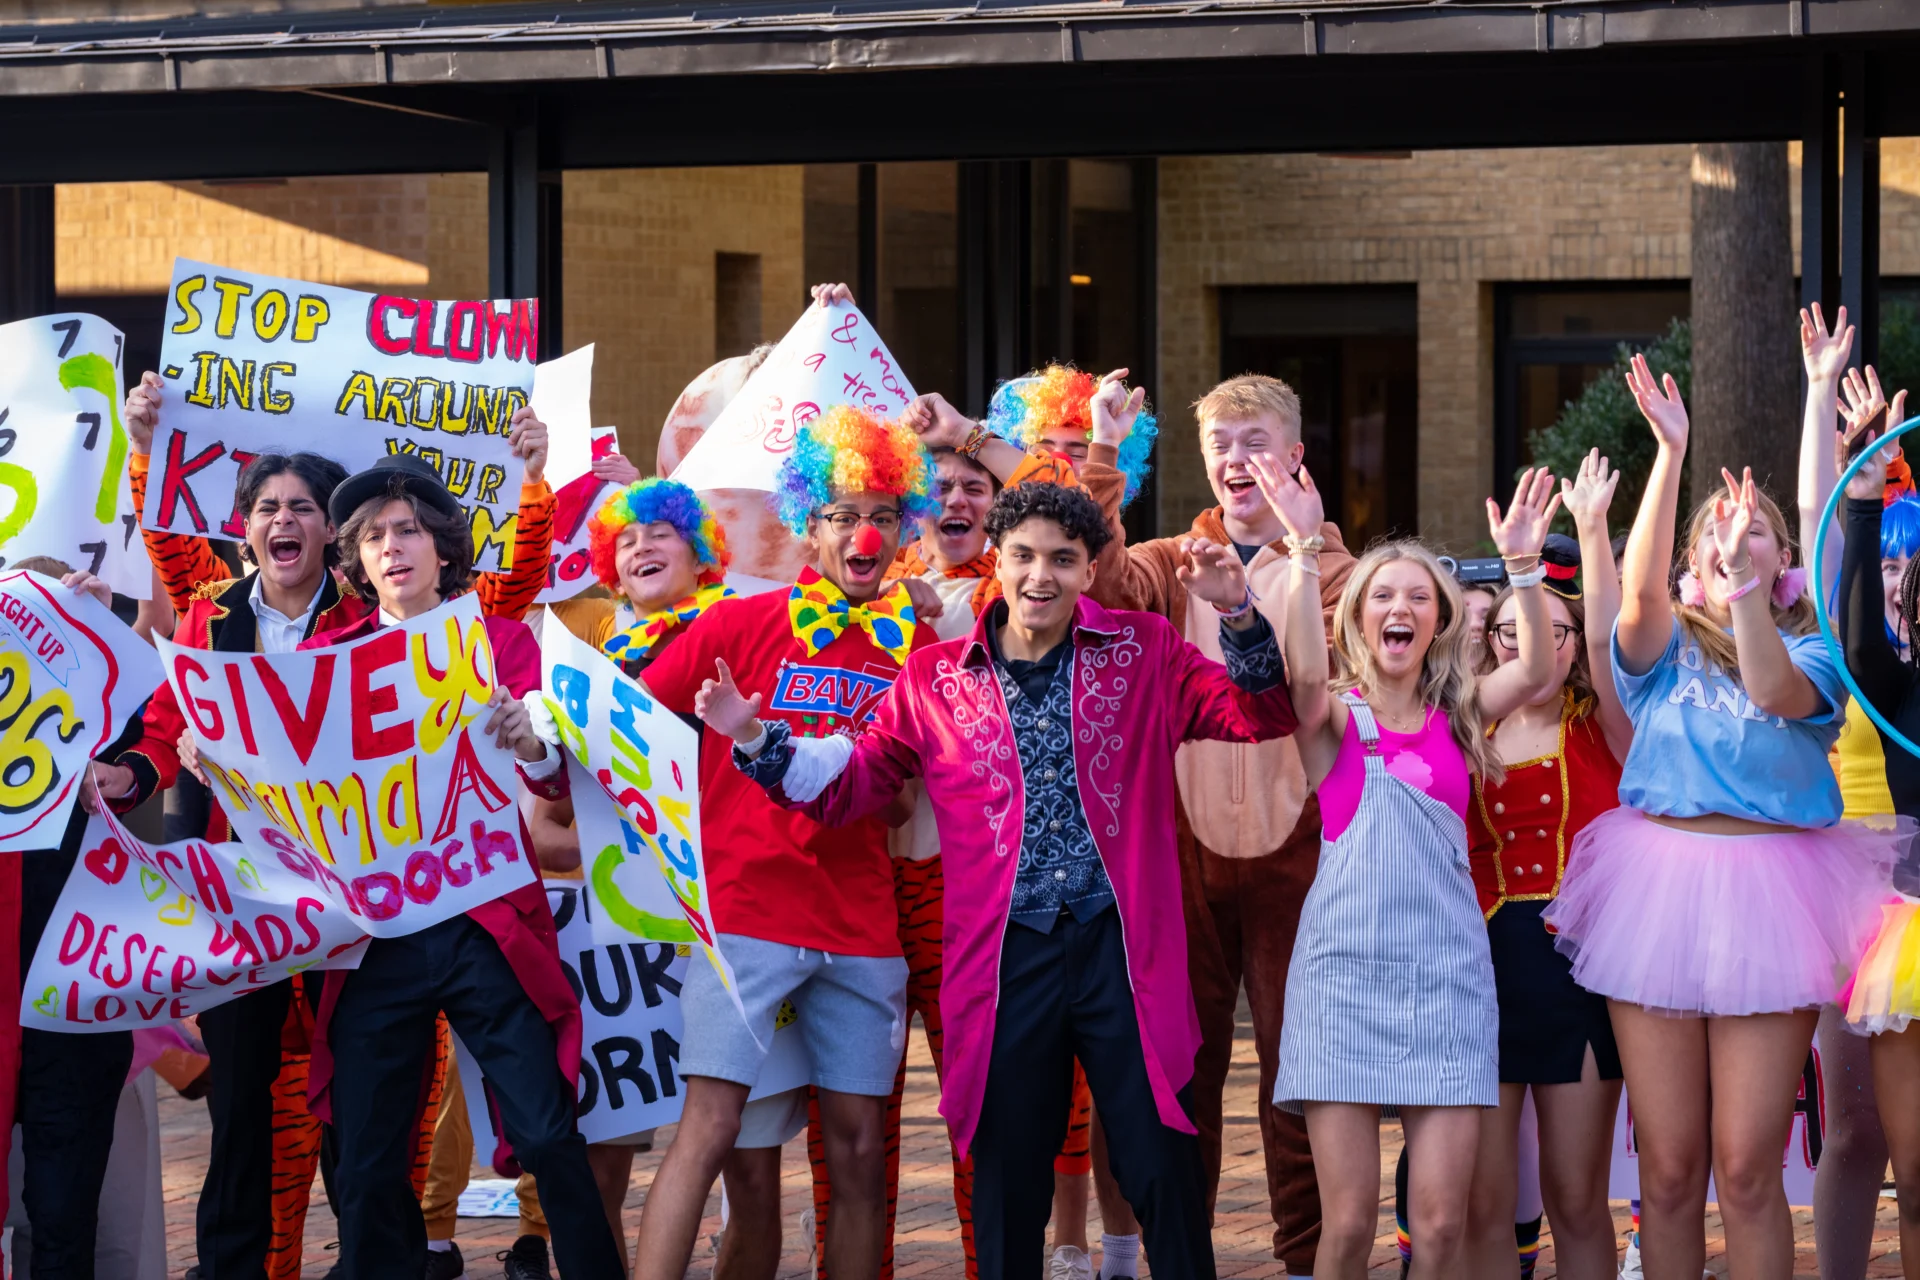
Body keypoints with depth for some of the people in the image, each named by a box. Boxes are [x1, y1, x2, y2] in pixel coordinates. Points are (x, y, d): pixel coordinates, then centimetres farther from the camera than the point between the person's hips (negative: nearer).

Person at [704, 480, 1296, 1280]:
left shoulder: (1144, 652, 6)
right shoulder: (936, 680, 7)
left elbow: (1263, 719, 3)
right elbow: (847, 785, 12)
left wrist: (1237, 615, -12)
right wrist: (753, 740, -2)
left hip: (1121, 948, -1)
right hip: (1005, 961, 1)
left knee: (1165, 1175, 0)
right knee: (1007, 1186, 8)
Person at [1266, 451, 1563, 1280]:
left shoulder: (1458, 715, 12)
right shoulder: (1334, 714, 5)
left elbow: (1536, 672, -7)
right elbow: (1304, 668, -18)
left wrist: (1522, 565, -19)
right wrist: (1304, 549, -27)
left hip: (1446, 965, 2)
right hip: (1345, 962, -2)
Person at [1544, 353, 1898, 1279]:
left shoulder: (1811, 653, 6)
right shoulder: (1665, 647, 9)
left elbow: (1776, 694, -17)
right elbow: (1641, 587, -13)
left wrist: (1747, 581, -28)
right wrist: (1670, 453, -18)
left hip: (1766, 898, -2)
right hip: (1658, 883, 2)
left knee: (1746, 1170, -4)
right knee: (1668, 1168, 3)